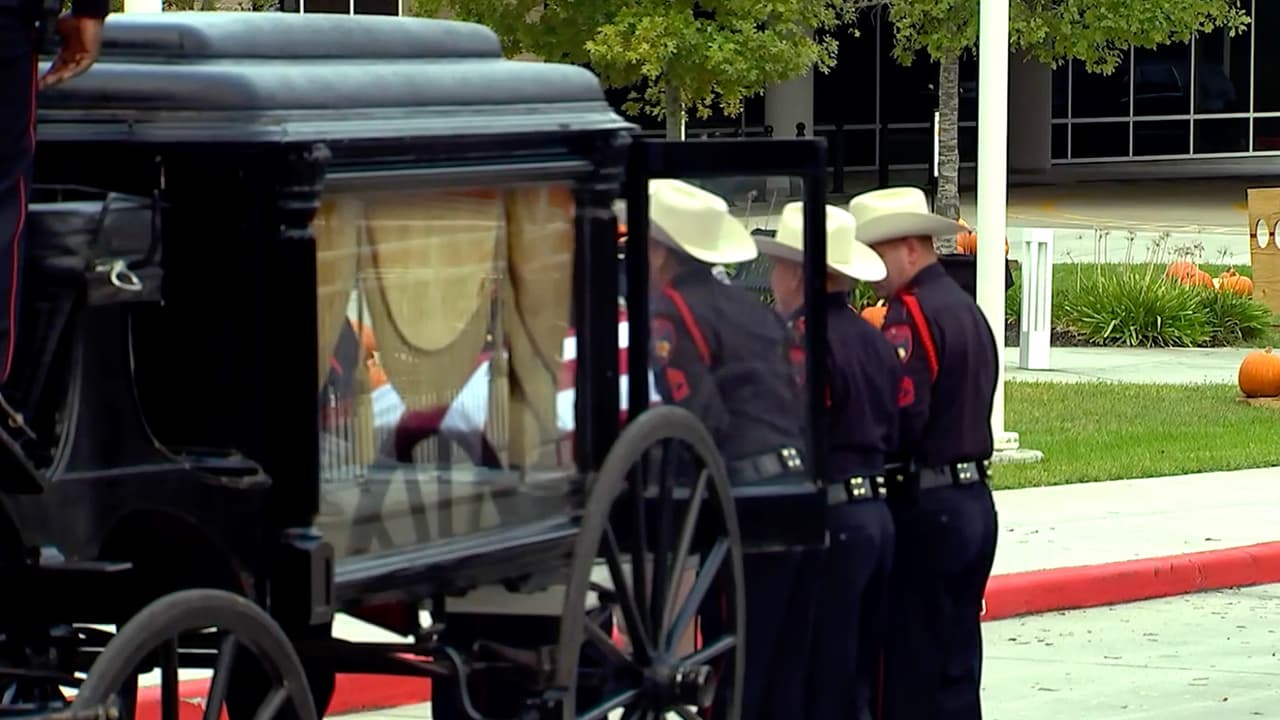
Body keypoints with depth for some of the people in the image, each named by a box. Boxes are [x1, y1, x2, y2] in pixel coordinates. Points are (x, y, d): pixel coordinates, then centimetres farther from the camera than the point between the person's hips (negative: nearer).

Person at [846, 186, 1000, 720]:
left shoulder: (911, 315, -15)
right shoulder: (966, 309, 14)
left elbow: (898, 420, -21)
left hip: (923, 510, -9)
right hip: (973, 500, 9)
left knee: (910, 667, -4)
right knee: (956, 661, 13)